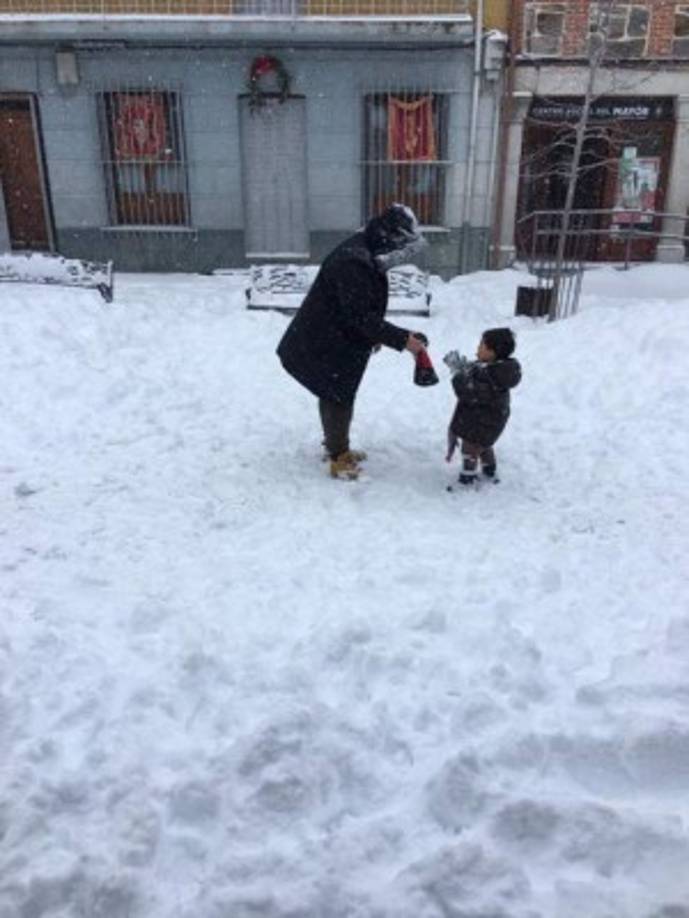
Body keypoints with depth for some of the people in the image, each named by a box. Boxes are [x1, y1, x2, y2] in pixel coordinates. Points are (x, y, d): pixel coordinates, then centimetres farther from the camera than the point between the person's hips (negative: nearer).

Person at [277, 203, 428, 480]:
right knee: (338, 399, 2)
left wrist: (373, 335, 12)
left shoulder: (366, 254, 4)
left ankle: (337, 447, 36)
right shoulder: (353, 262, -28)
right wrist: (402, 339, -26)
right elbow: (361, 317, -28)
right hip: (325, 347, -9)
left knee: (338, 397, 20)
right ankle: (339, 459, 17)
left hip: (338, 343, 10)